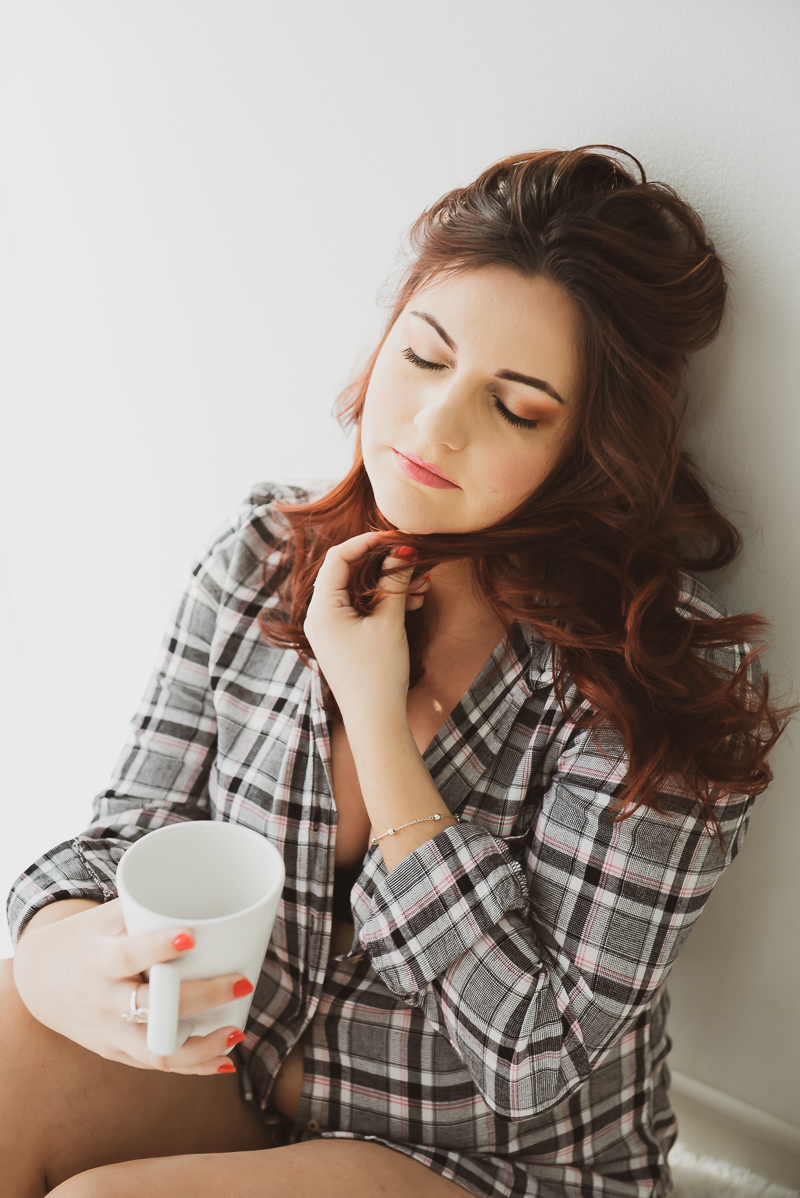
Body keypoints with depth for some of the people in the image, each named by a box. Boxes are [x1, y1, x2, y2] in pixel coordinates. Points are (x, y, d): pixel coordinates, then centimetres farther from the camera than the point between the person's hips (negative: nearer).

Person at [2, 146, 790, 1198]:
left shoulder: (667, 675, -21)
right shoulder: (264, 561, -7)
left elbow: (542, 1058, -22)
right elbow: (126, 840, -1)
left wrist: (378, 719, -24)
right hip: (239, 1074, 4)